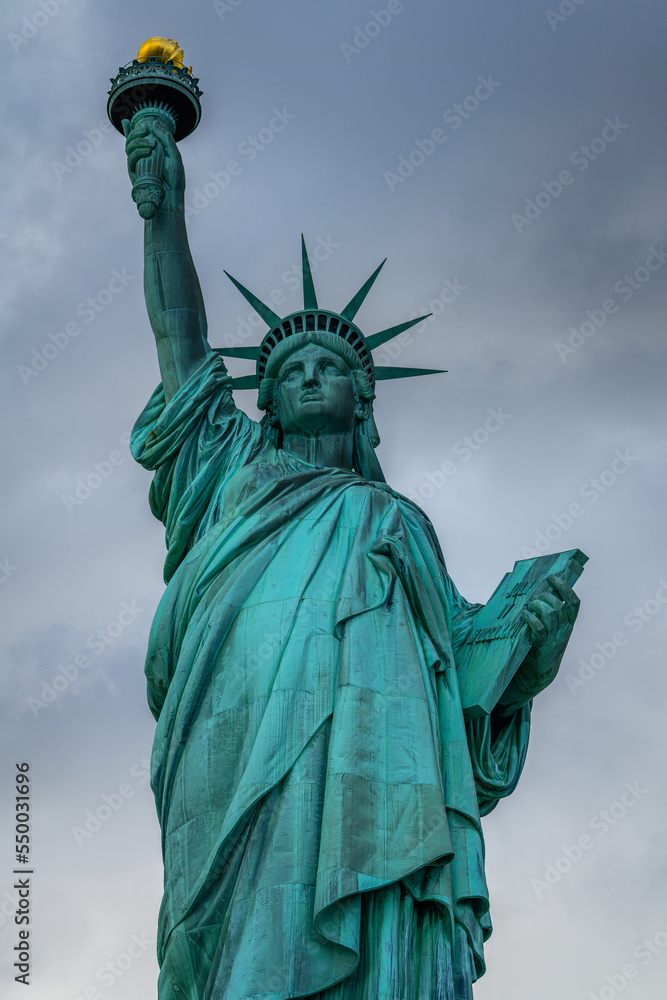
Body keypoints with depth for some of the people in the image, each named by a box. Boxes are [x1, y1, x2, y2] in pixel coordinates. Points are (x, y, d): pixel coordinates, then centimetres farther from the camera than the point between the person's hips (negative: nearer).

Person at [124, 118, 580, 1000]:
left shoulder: (400, 523, 31)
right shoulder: (237, 475, 32)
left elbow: (464, 660, 22)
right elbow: (181, 340, 27)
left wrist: (533, 648, 1)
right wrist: (167, 211, 25)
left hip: (372, 774, 1)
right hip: (244, 766, 0)